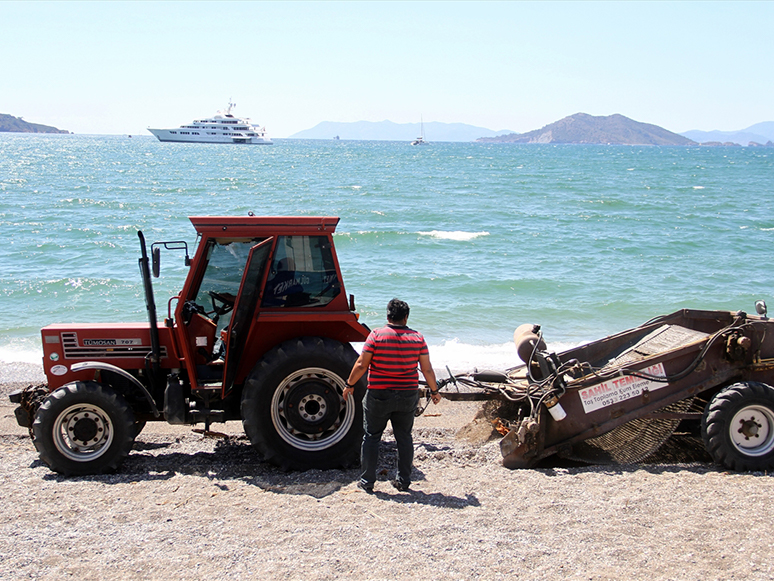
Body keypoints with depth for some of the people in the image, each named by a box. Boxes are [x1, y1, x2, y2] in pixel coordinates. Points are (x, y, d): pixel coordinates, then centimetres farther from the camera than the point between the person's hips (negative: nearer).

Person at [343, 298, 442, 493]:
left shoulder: (376, 335, -8)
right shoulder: (417, 338, -1)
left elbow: (361, 365, -9)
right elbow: (427, 370, 1)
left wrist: (350, 385, 4)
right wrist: (434, 391, 15)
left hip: (378, 396, -2)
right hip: (407, 396, 2)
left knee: (371, 437, 8)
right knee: (404, 438, 13)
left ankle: (367, 481, 11)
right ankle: (403, 481, 17)